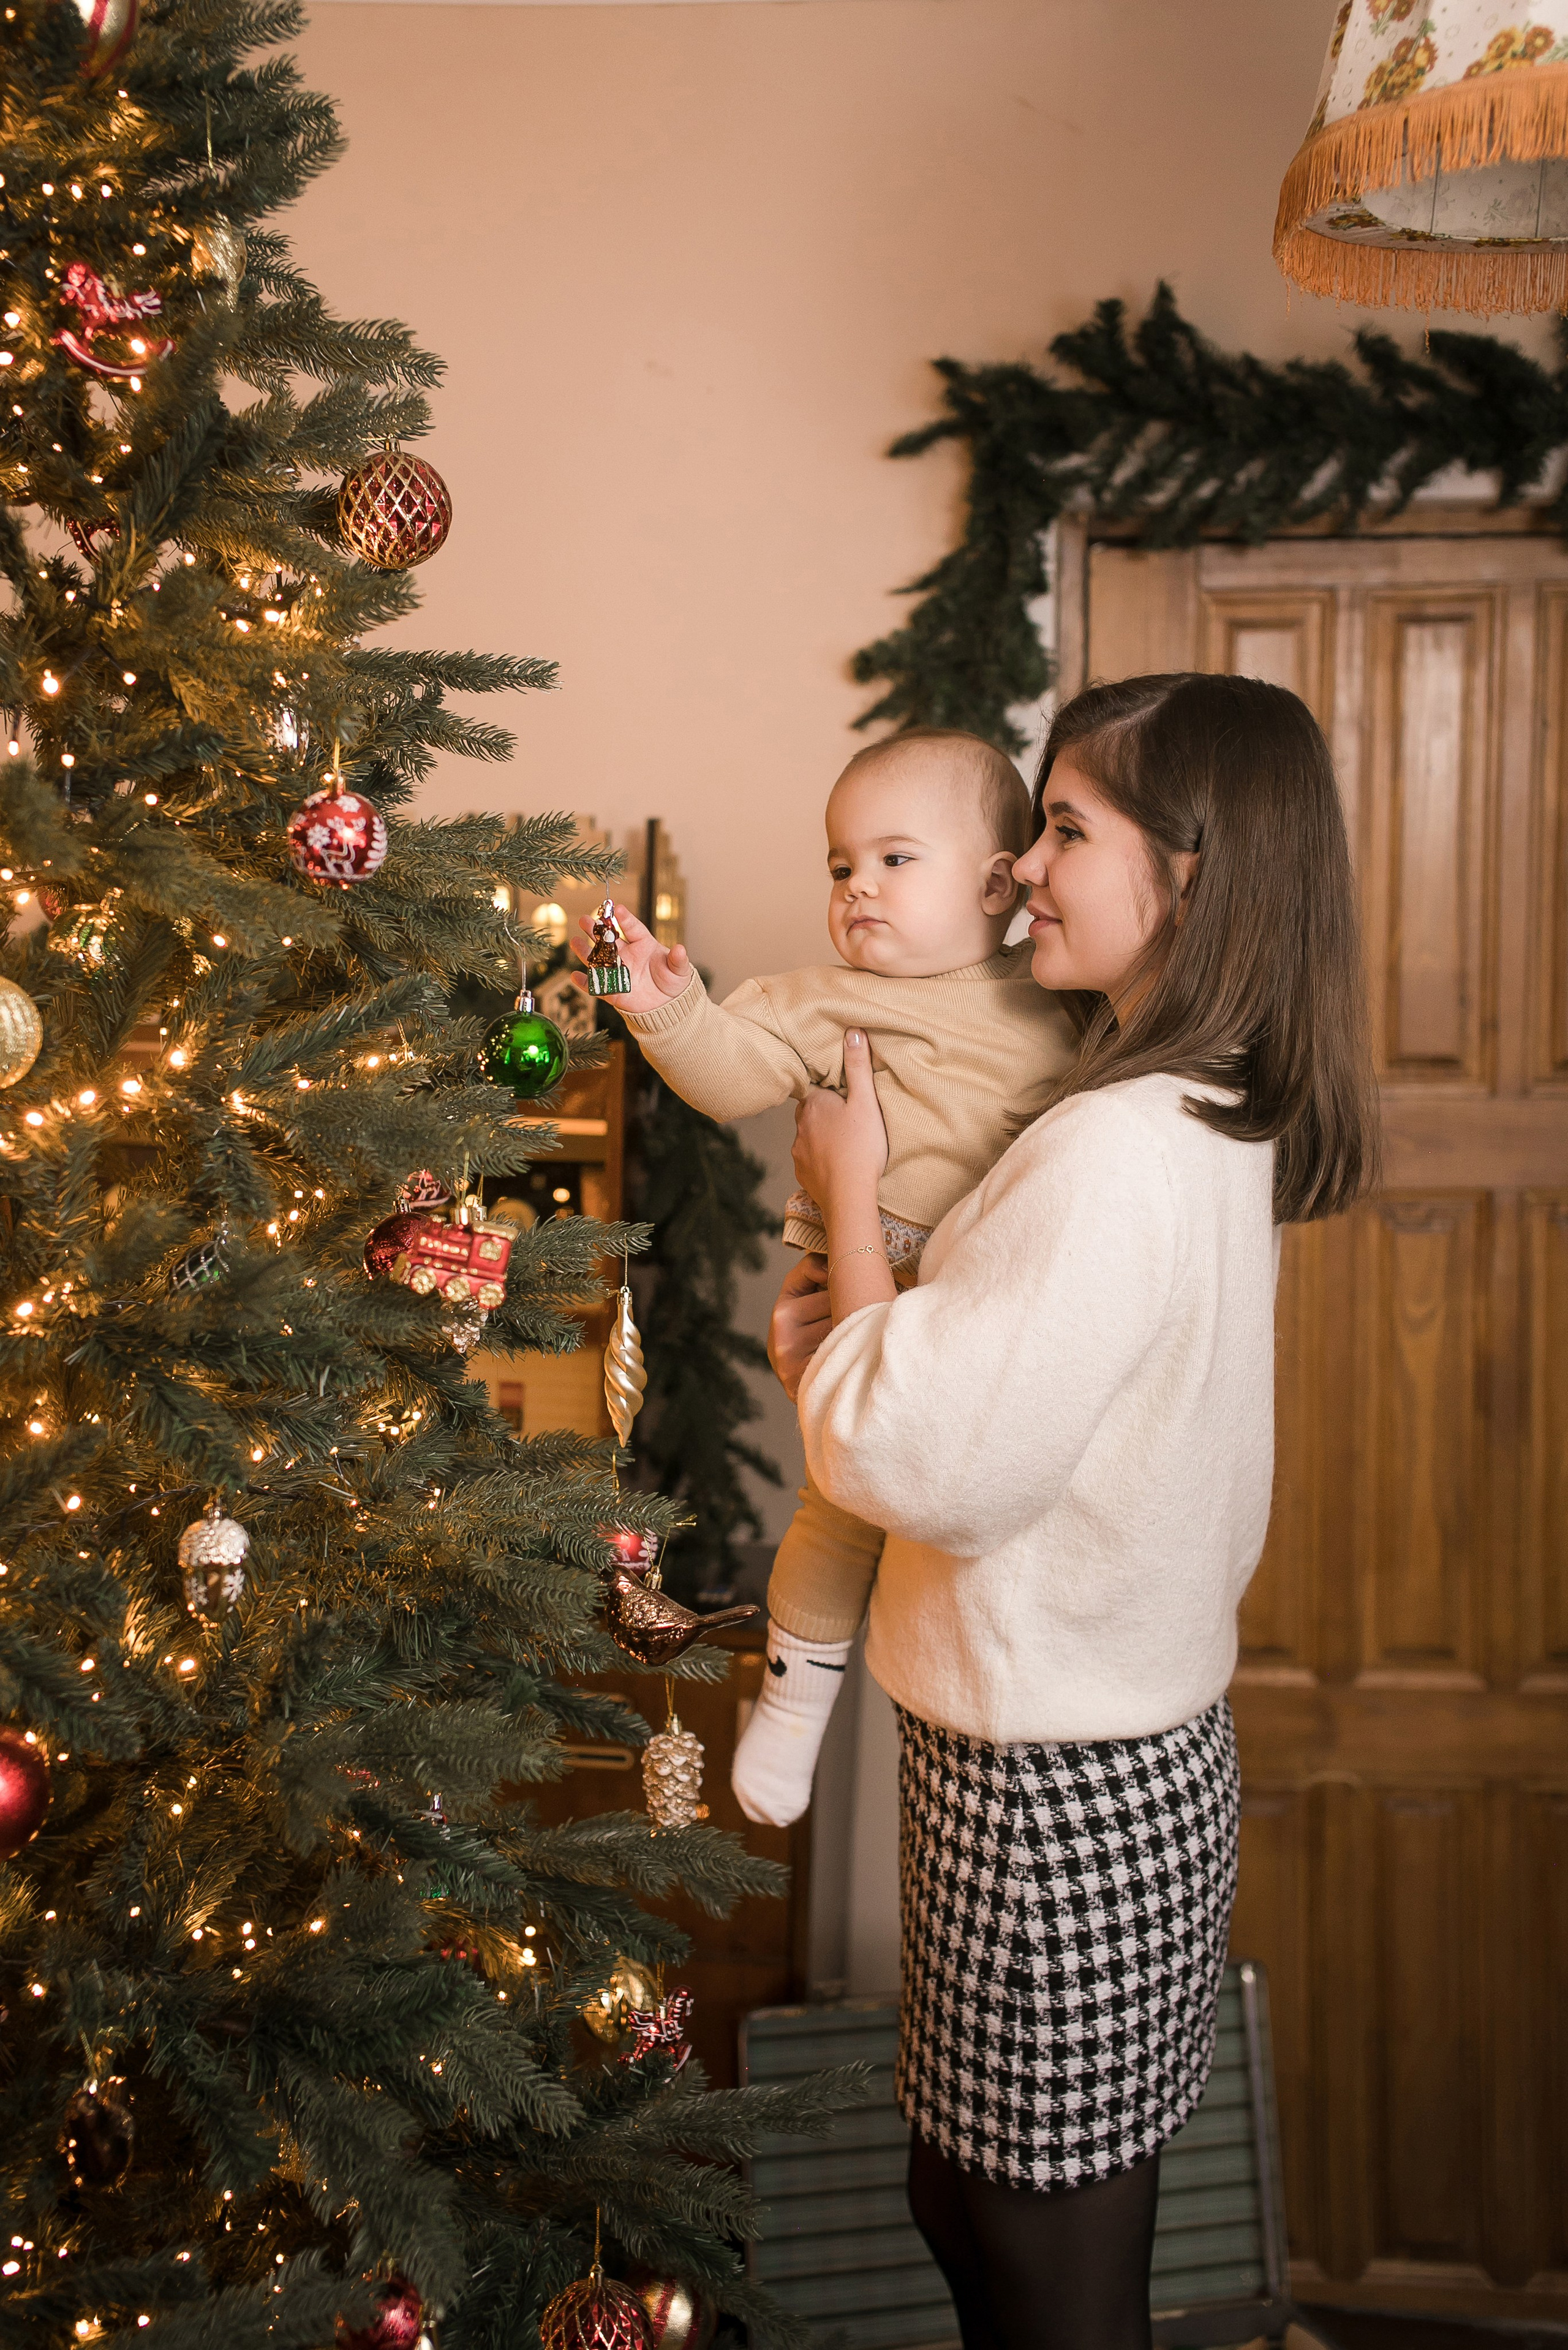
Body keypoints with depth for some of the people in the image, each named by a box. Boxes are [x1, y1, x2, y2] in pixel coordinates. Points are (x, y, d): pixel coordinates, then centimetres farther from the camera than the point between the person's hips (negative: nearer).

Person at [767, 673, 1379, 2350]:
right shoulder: (1220, 1124, 5)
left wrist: (848, 1198, -10)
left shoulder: (1117, 1155, -26)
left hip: (1060, 1796, -9)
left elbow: (909, 1458, -22)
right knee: (968, 2211, 26)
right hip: (1139, 1743, 9)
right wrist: (855, 1324, 1)